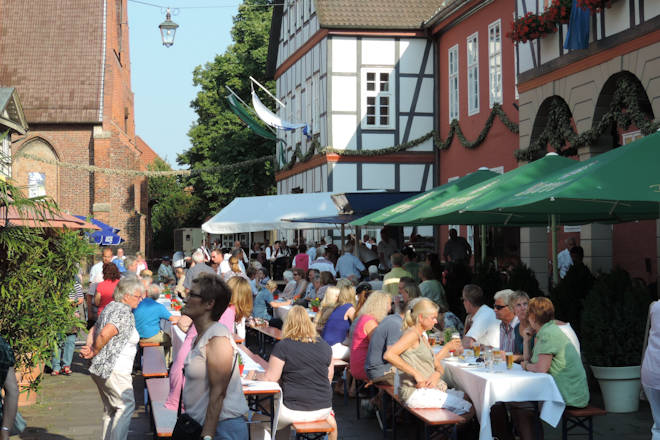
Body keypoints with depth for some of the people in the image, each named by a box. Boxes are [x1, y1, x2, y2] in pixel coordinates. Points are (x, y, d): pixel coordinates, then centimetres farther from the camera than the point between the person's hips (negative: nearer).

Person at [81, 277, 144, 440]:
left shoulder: (111, 307, 16)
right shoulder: (124, 312, -16)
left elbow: (94, 330, 20)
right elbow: (105, 334, -28)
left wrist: (89, 347, 3)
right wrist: (94, 352, -12)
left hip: (101, 369, 10)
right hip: (114, 370, -10)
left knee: (111, 410, 14)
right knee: (126, 405, -5)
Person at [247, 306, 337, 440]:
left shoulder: (282, 346, -11)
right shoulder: (325, 346, 2)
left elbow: (270, 378, -10)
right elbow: (329, 377, 11)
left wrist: (254, 375, 9)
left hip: (295, 410, -4)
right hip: (323, 408, 4)